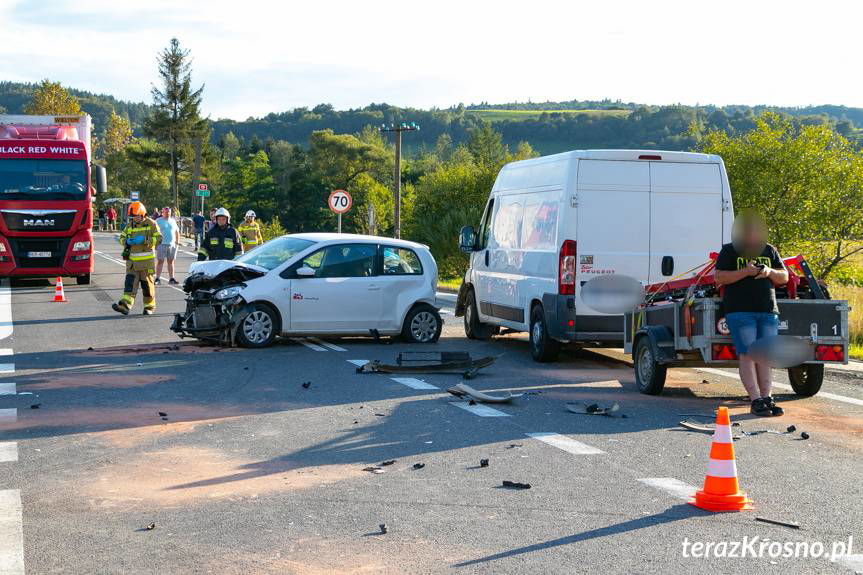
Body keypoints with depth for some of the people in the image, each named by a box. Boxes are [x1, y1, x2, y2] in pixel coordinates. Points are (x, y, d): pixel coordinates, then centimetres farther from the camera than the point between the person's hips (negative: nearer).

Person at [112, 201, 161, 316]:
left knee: (147, 283, 4)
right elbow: (122, 238, 18)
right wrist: (127, 241, -6)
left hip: (147, 260, -4)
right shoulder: (130, 225, 12)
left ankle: (149, 306, 17)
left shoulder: (151, 224, -2)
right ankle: (125, 305, -18)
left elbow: (158, 238, -8)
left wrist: (144, 240, -19)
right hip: (132, 259, 4)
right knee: (130, 282, -8)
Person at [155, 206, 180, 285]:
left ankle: (171, 278, 11)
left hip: (172, 244, 4)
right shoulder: (158, 221, 0)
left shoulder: (173, 221, 14)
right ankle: (158, 278, -1)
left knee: (171, 261, 7)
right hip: (162, 244, -4)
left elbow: (177, 231, 24)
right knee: (160, 261, -4)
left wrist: (177, 241, 16)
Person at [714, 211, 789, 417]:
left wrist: (770, 272, -3)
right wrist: (746, 271, -15)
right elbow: (719, 278, -5)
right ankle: (756, 401, -11)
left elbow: (784, 278, 18)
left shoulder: (769, 250, 17)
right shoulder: (730, 251, 5)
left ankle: (767, 398, 4)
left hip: (768, 311, 4)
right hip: (740, 310, -4)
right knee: (748, 355, -10)